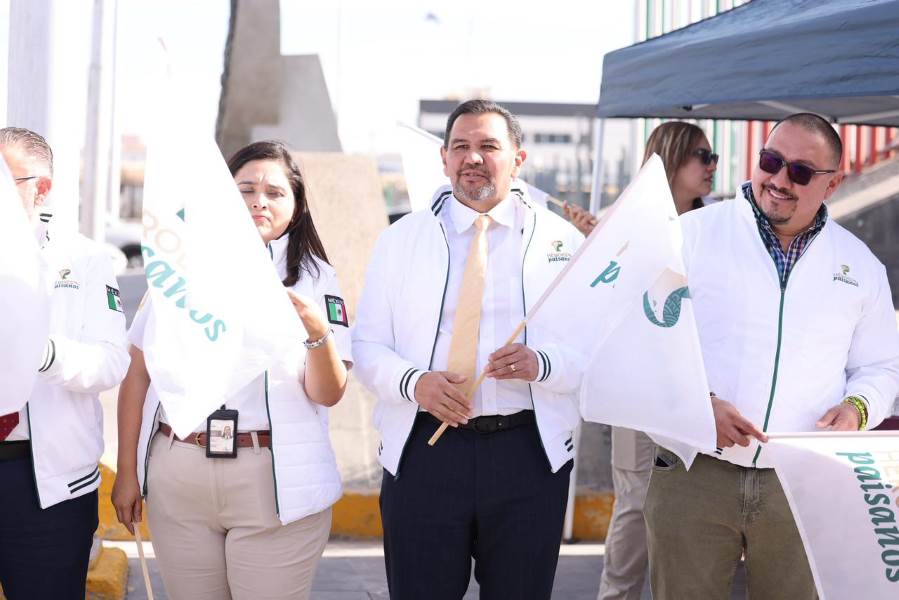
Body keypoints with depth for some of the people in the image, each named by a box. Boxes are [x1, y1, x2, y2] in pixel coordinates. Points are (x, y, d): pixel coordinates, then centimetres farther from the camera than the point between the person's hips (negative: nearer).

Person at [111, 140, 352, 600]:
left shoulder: (314, 277, 4)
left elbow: (328, 394, -2)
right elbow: (138, 374, 9)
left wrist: (318, 332, -21)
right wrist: (127, 473, 6)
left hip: (275, 481, -2)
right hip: (177, 477, 2)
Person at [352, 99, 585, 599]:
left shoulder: (562, 240, 5)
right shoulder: (401, 239, 8)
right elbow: (367, 346, 4)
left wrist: (540, 365, -19)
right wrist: (414, 382, -15)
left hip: (529, 451, 0)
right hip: (423, 451, 0)